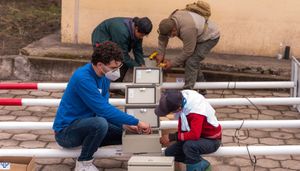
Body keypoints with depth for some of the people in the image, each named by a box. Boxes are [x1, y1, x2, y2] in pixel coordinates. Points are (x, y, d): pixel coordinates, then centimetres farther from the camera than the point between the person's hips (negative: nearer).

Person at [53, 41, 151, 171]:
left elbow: (104, 106, 6)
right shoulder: (83, 78, -27)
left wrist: (124, 124, -11)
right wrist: (136, 122, -27)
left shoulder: (104, 76, 0)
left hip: (86, 125, 8)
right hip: (66, 131, -8)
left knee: (125, 133, 3)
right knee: (100, 123, -35)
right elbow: (103, 109, -32)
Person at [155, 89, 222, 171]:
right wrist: (178, 136, -5)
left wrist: (172, 137, -33)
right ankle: (202, 164, 10)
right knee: (169, 153, 1)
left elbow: (195, 135, -43)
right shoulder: (180, 97, -15)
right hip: (197, 135, 8)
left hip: (211, 140, -8)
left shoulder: (196, 109, -37)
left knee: (189, 145, -38)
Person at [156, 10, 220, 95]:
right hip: (199, 36, 9)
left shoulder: (187, 29, -40)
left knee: (191, 62, -18)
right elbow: (162, 38, 0)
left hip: (210, 37, -9)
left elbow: (188, 51, -29)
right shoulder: (170, 21, -15)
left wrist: (172, 63, -20)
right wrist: (161, 54, -8)